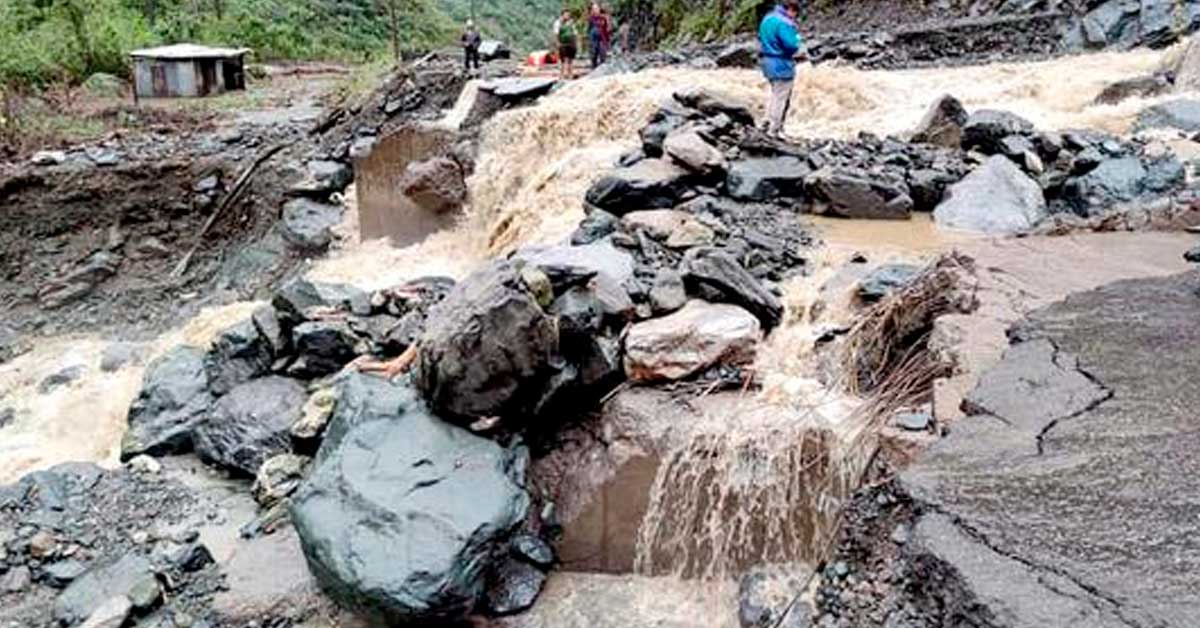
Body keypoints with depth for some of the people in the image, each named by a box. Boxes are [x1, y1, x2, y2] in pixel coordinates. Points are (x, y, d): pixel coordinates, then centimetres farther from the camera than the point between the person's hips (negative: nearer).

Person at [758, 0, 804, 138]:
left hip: (768, 62, 9)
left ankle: (770, 121, 29)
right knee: (781, 98, 1)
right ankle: (774, 130, 7)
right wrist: (797, 38, -5)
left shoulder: (768, 18, 9)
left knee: (775, 94, 23)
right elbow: (792, 45, -25)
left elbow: (761, 38, 20)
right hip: (782, 65, -9)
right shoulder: (784, 23, -21)